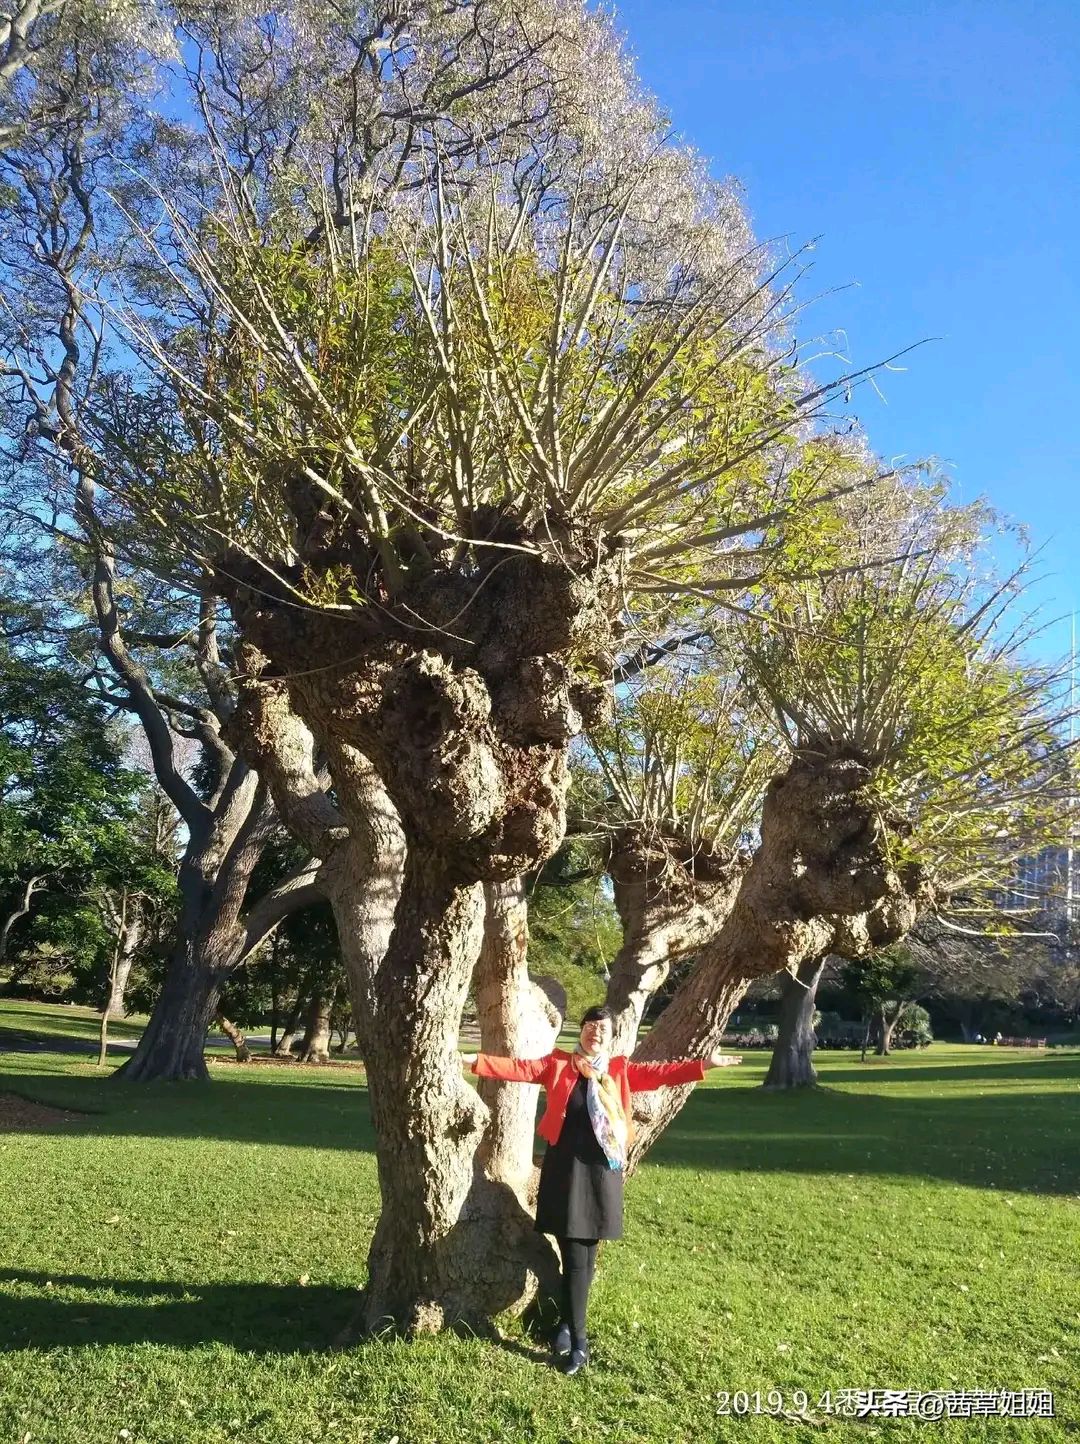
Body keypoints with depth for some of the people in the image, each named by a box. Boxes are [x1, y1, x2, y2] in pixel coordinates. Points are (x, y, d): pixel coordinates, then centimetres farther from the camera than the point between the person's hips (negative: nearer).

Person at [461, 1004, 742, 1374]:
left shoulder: (620, 1069, 7)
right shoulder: (557, 1063, 5)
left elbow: (658, 1073, -2)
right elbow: (520, 1068, -2)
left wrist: (703, 1064, -13)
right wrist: (476, 1060, -13)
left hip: (601, 1168, 1)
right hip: (564, 1166, -1)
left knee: (583, 1256, 7)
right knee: (574, 1255, -1)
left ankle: (569, 1324, 26)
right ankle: (577, 1339, 7)